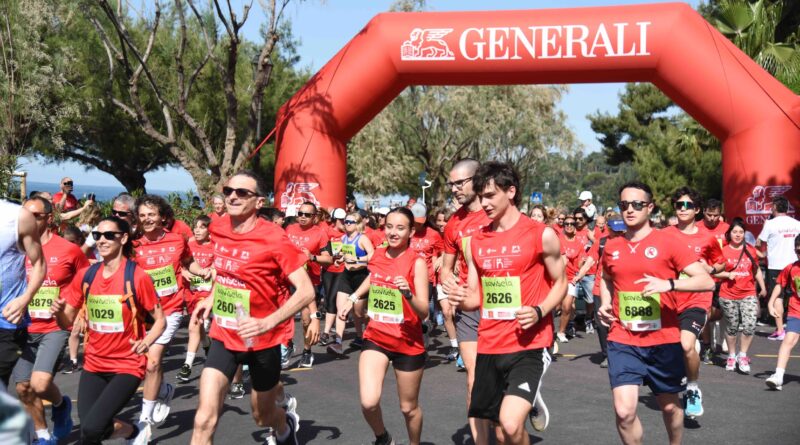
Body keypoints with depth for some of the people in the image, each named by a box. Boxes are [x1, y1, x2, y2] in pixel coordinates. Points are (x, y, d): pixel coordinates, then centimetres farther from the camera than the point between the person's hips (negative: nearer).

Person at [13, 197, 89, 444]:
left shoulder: (69, 250, -7)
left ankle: (61, 404, 14)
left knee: (40, 384, -20)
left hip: (56, 327, -5)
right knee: (23, 387, 7)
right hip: (25, 328, 5)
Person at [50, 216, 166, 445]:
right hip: (93, 365, 5)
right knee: (88, 425, -4)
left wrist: (145, 342, -25)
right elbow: (67, 322, 7)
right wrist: (58, 311, -15)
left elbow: (160, 320, -6)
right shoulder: (85, 275, 1)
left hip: (127, 366, -5)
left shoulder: (138, 276, -12)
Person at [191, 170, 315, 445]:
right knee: (204, 420, -11)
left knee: (262, 416, 18)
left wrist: (268, 323, -34)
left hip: (261, 339, -3)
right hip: (224, 336, 4)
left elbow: (306, 291, -23)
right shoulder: (219, 230, -2)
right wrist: (211, 299, 10)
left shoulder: (273, 238, -20)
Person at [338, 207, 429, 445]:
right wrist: (353, 298, 21)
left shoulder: (417, 263, -14)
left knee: (409, 407, 11)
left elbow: (424, 312, -20)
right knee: (368, 402, -15)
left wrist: (408, 294, -37)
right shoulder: (377, 256, 0)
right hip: (376, 338, 3)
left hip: (408, 343, -3)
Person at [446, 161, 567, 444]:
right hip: (489, 347, 5)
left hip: (528, 345, -5)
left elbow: (560, 283, 2)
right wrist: (461, 300, -9)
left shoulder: (541, 234, -5)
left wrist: (539, 311, -16)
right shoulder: (475, 241, 8)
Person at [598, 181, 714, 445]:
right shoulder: (611, 247, 4)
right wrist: (605, 304, 8)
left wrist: (669, 283, -26)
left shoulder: (667, 243, -7)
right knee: (624, 410, -13)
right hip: (623, 341, 2)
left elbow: (707, 282, -12)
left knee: (669, 406, 18)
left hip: (664, 340, -1)